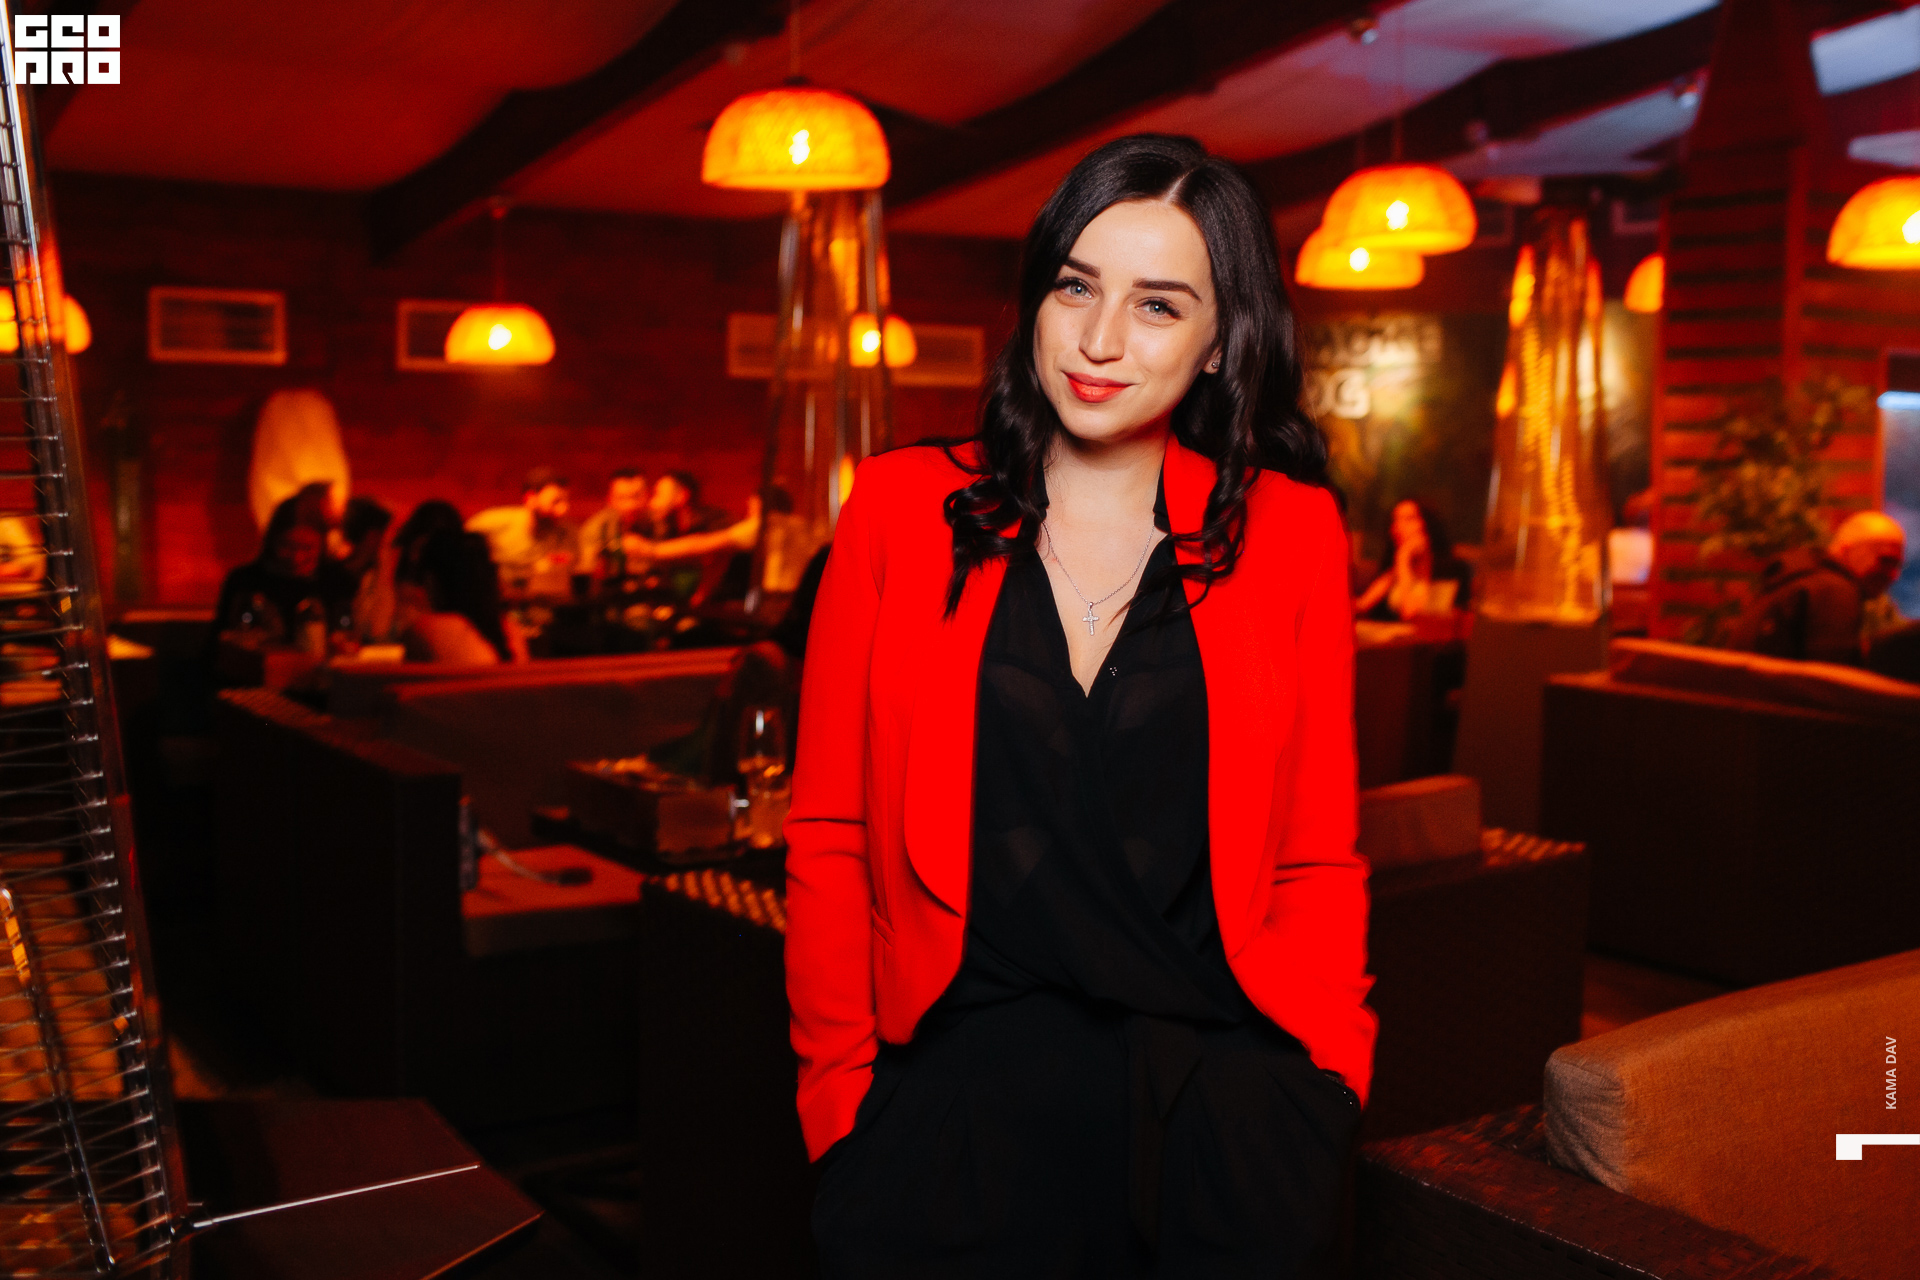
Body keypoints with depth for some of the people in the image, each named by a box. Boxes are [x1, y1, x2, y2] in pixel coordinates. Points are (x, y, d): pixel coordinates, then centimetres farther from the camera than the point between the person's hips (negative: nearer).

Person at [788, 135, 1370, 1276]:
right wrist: (841, 1097, -1)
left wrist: (1323, 1090, -5)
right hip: (956, 1100, 0)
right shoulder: (903, 510, 3)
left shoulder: (1289, 531, 4)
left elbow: (1316, 860, 6)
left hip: (1220, 1111, 1)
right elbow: (829, 836, 4)